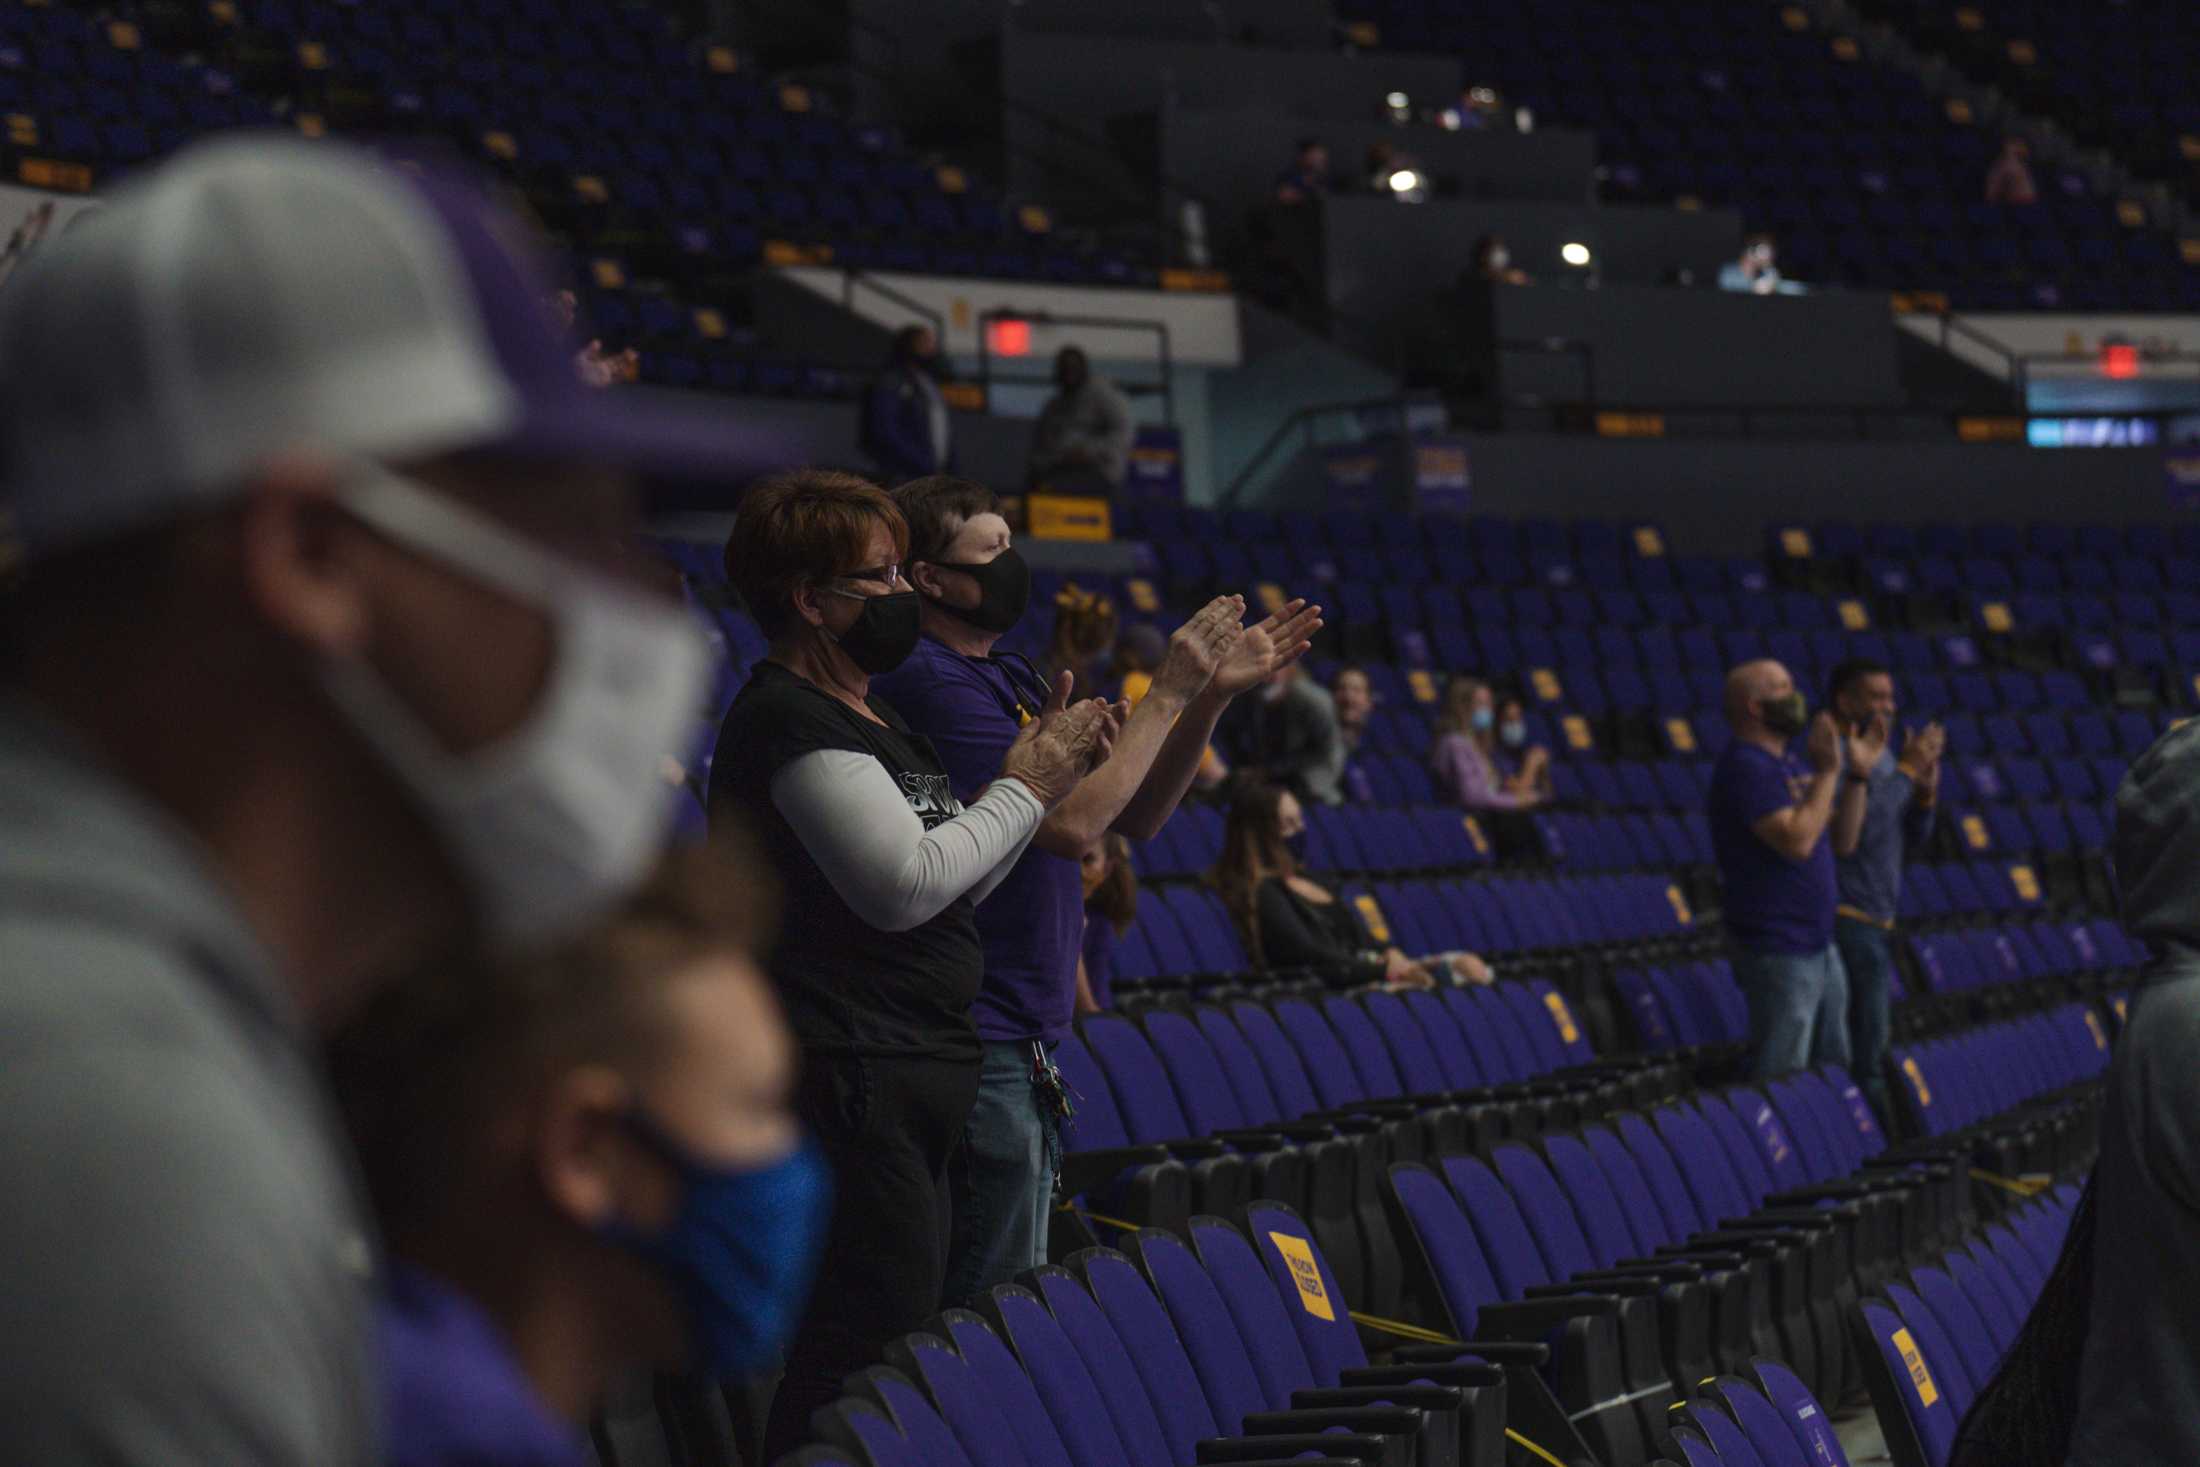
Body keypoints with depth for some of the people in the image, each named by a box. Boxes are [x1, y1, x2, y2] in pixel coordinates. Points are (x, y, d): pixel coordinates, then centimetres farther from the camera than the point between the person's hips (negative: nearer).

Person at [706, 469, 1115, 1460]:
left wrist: (1040, 767, 12)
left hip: (913, 1076, 11)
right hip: (845, 1076, -11)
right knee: (876, 1340, -14)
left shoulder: (870, 718, 20)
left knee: (902, 1337, 11)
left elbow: (960, 886, 23)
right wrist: (1023, 789, -8)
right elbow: (904, 883, -20)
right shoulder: (788, 718, -12)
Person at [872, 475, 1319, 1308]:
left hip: (1026, 1044, 10)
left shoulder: (1007, 679, 16)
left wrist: (1211, 696, 4)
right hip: (979, 1044, -10)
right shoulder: (930, 683, -15)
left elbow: (1136, 817, 17)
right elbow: (1070, 823, -22)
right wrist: (1168, 693, -14)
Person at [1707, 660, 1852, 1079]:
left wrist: (1857, 771, 5)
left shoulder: (1790, 765, 14)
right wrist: (1827, 773, -17)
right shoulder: (1746, 766, -16)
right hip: (1778, 951, -10)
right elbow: (1796, 840, -25)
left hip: (1819, 945, 10)